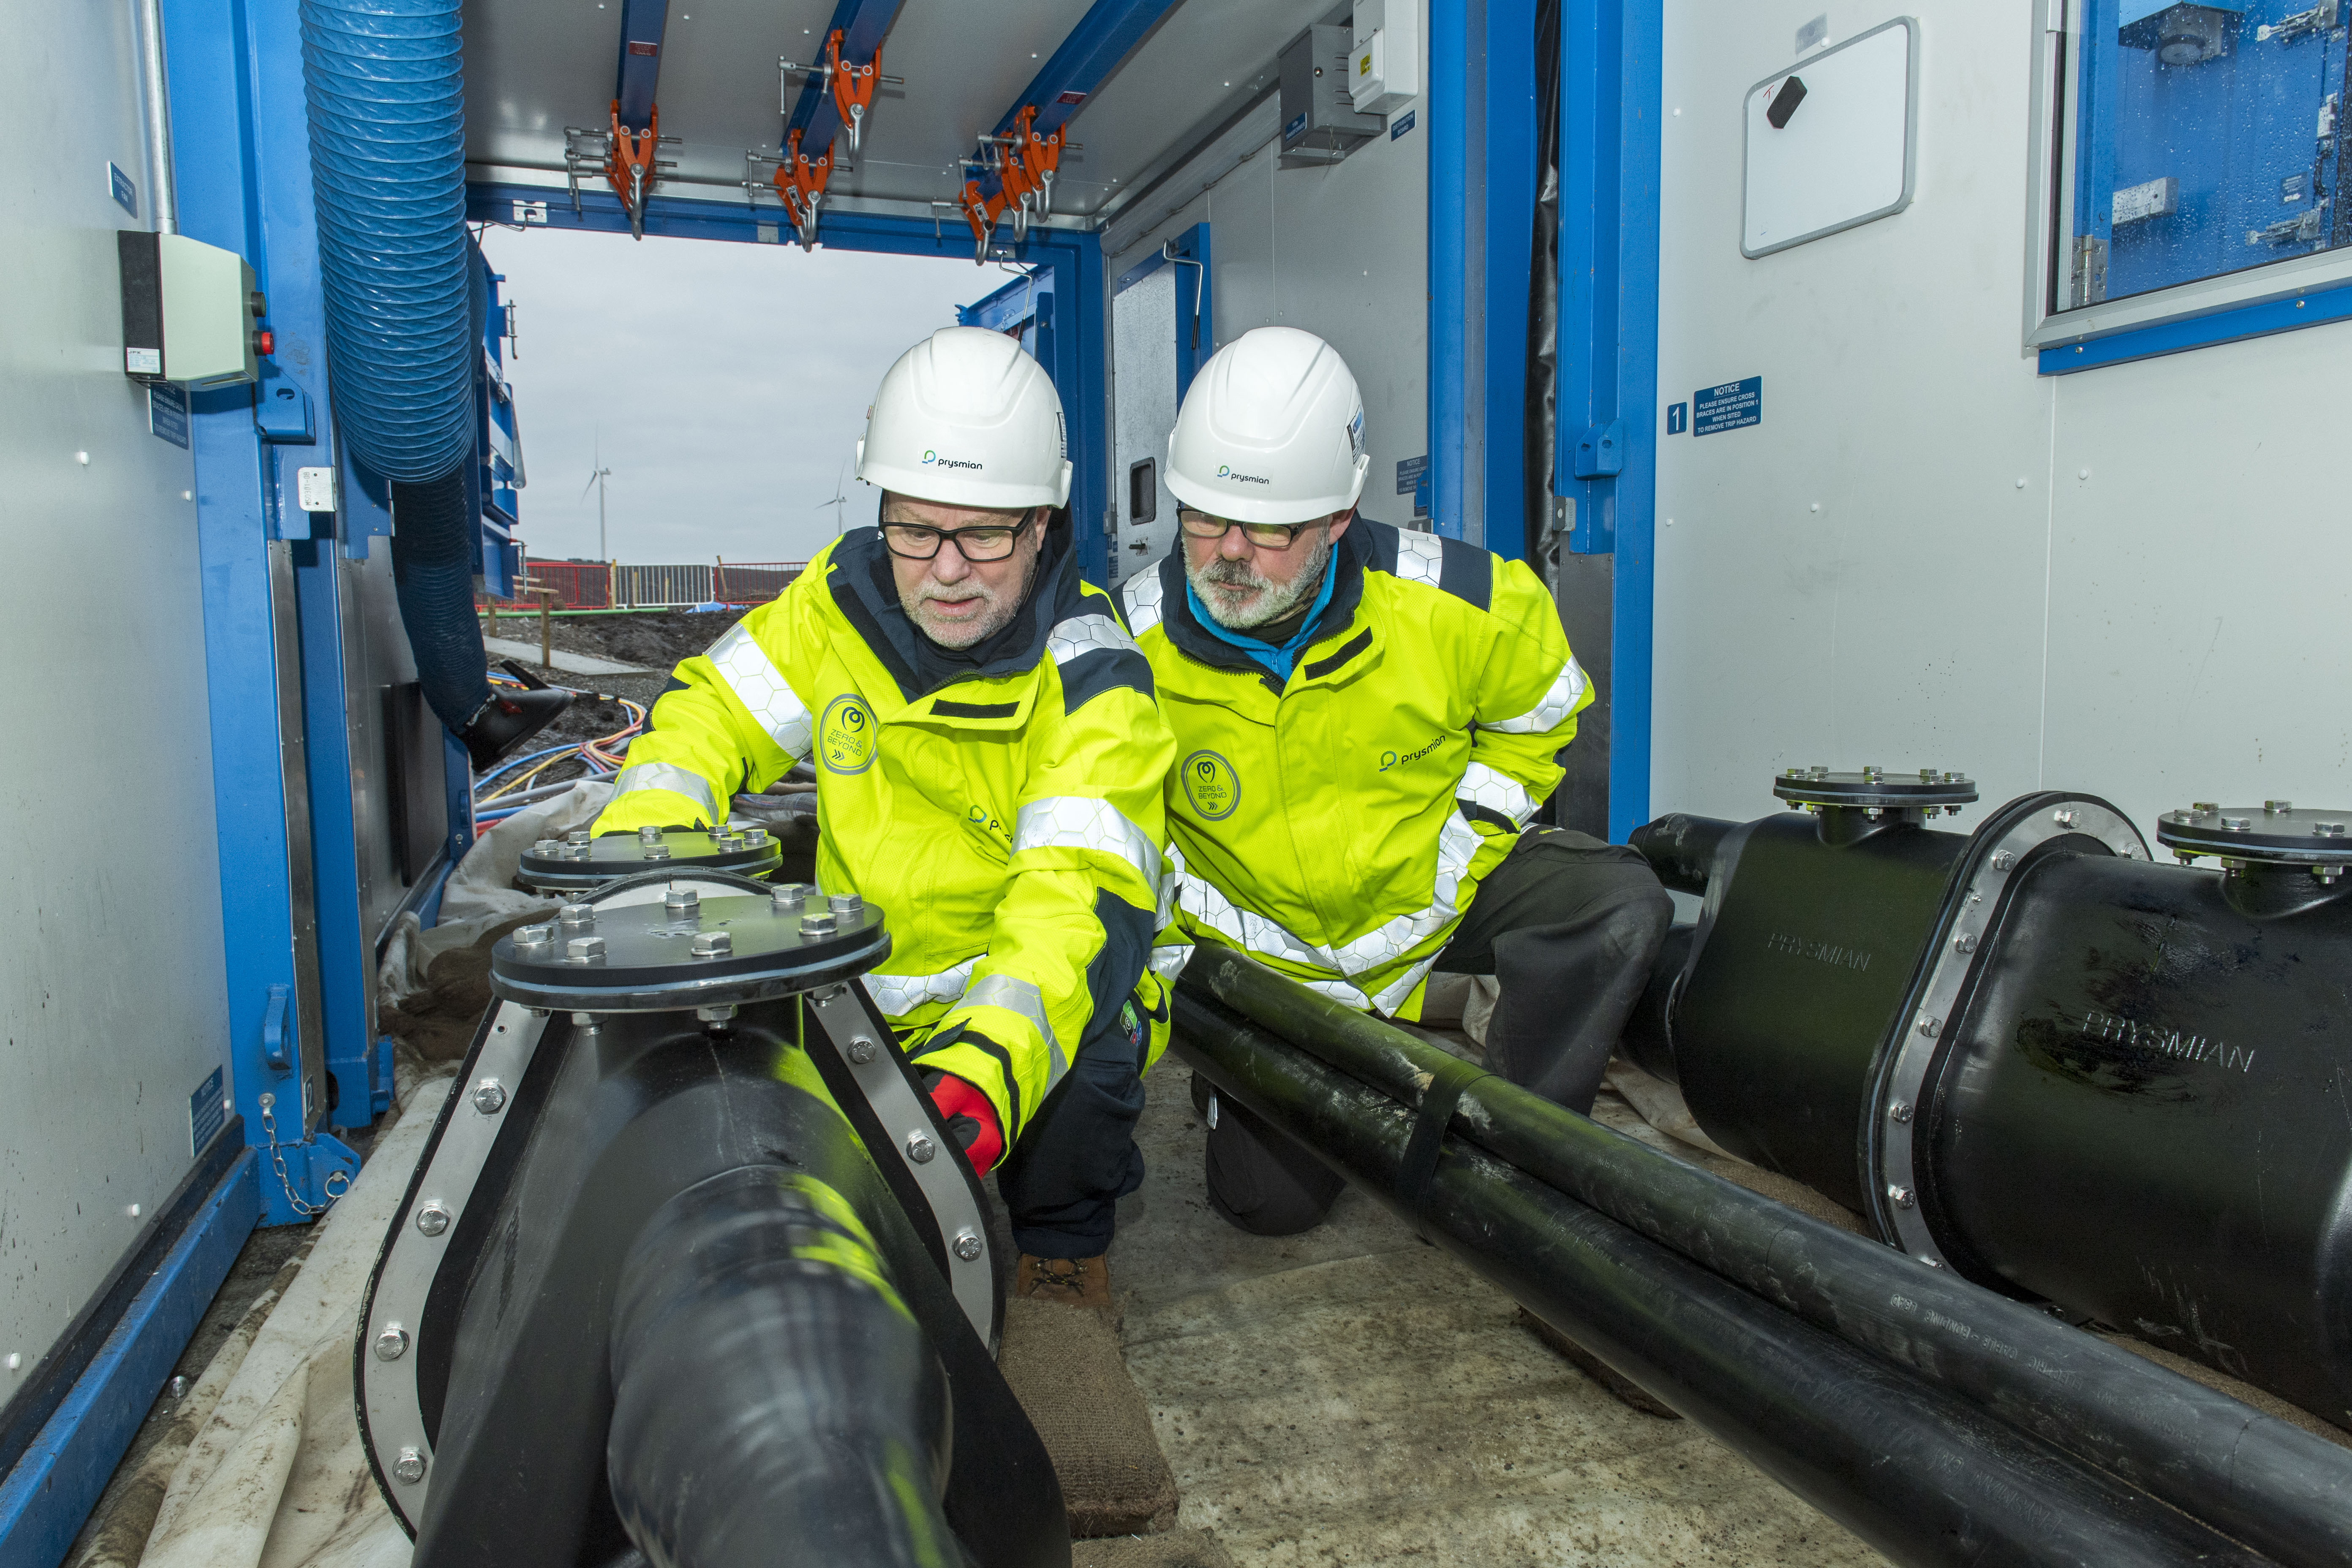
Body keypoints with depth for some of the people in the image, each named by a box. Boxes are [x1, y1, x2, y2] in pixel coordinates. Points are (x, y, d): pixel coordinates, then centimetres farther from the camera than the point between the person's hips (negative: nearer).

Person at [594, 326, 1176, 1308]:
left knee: (1084, 1061, -33)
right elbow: (709, 713, 2)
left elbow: (1082, 896, -31)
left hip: (1028, 992, -4)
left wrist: (986, 1067, -48)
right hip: (862, 993, 5)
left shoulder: (1088, 679, -20)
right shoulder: (844, 595, -5)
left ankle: (1061, 1236, 2)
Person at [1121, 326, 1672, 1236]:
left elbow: (1536, 709, 0)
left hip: (1428, 889, 1)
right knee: (1268, 1197, -5)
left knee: (1618, 905, -23)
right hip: (1264, 945, 0)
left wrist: (1466, 844, -9)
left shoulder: (1450, 603, -21)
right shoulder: (1128, 650, -20)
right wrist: (1186, 941, -12)